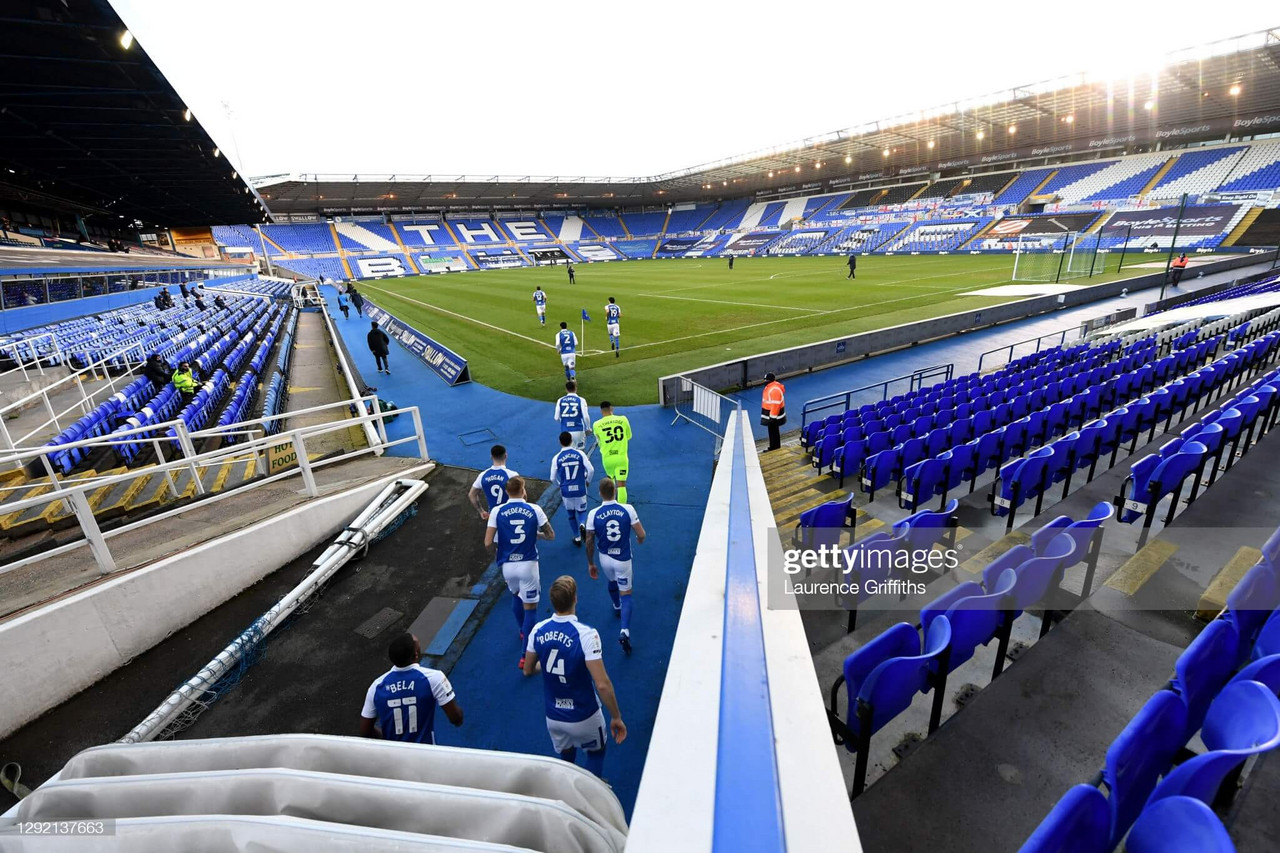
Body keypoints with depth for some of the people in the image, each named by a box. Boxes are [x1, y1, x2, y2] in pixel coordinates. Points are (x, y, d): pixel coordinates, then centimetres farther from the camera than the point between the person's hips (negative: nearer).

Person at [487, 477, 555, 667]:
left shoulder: (497, 512, -5)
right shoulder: (534, 509, -6)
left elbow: (488, 543, -9)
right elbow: (551, 535, 2)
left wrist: (498, 550, 13)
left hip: (507, 565, 3)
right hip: (528, 564, -2)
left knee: (516, 596, 30)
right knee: (530, 608, 8)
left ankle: (523, 631, 51)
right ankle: (525, 655, 7)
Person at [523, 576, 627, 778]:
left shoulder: (538, 630, -14)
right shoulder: (586, 634, -29)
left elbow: (528, 670, 3)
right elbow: (602, 684, -29)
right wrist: (616, 717, -15)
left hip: (553, 716, 4)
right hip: (583, 716, -3)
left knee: (566, 758, 30)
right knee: (596, 752, 27)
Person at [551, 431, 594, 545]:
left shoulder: (556, 458, -5)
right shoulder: (580, 454, -6)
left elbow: (553, 478, -3)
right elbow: (591, 470, -10)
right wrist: (587, 481, 9)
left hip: (566, 491, 0)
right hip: (580, 489, 0)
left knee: (571, 513, 20)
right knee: (582, 511, 20)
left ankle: (577, 537, 25)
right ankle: (582, 524, -10)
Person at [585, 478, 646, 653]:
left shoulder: (593, 514, -13)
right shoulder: (627, 509, -16)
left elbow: (589, 543, -5)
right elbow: (641, 535, -11)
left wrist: (590, 563, 8)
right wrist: (640, 539, 14)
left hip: (605, 558, 2)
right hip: (623, 559, -2)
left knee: (612, 581, 32)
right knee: (626, 593, 8)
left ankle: (617, 607, 57)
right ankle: (625, 631, -9)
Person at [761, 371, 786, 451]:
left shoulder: (775, 389, -26)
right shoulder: (770, 386, 8)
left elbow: (776, 404, -27)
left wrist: (773, 417, -25)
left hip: (774, 415, -10)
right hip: (770, 413, 11)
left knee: (774, 431, -1)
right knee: (771, 431, 19)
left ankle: (775, 448, 9)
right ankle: (772, 447, 30)